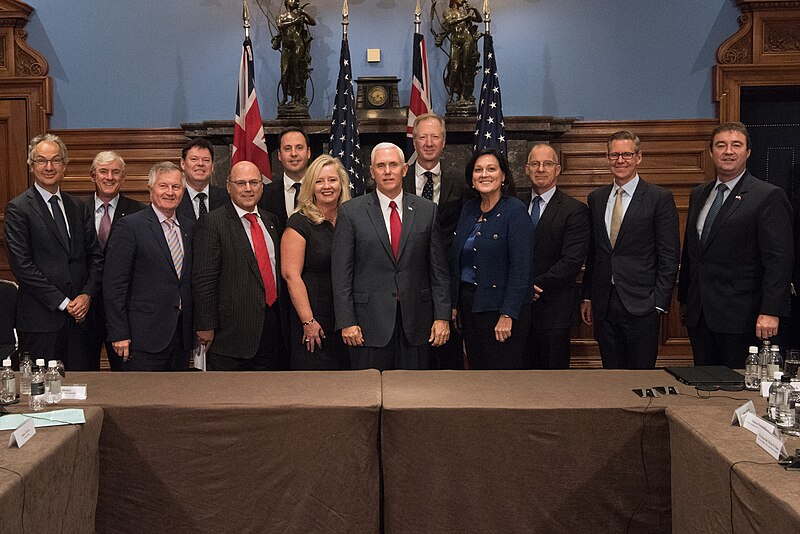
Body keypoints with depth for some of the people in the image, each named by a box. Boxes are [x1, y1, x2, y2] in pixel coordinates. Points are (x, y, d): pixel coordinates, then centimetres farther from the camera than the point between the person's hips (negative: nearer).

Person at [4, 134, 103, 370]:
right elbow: (22, 266, -10)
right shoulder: (18, 209, -4)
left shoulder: (76, 207, 13)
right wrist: (63, 303, -11)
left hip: (80, 315, 5)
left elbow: (95, 255, 13)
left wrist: (88, 294, -4)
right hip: (41, 320, -5)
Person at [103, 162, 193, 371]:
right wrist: (119, 334, -12)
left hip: (182, 337, 5)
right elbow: (114, 284, -8)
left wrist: (194, 330, 11)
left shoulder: (189, 227, 12)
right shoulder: (129, 226, -5)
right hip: (144, 337, -5)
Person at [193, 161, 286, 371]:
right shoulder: (212, 224, -7)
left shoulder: (271, 221, 14)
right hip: (232, 328, -6)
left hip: (271, 328, 6)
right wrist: (206, 326, -13)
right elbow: (204, 280, -10)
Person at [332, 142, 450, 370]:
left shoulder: (427, 210, 7)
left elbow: (439, 270, 7)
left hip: (416, 323, 2)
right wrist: (346, 322, -7)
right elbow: (341, 273, -1)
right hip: (369, 323, -2)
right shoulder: (351, 212, 1)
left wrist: (442, 317, 1)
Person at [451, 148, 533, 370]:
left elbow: (520, 268, -16)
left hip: (500, 307, -7)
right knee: (476, 369, 13)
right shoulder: (469, 209, 10)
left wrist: (508, 315, -20)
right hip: (469, 305, 7)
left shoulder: (514, 210, -11)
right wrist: (455, 304, 10)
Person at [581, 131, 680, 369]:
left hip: (640, 305, -4)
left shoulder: (660, 198, -3)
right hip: (603, 305, 4)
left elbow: (669, 257, -6)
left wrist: (659, 303, -11)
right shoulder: (596, 198, 11)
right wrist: (587, 296, 11)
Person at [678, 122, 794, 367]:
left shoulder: (769, 196, -6)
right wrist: (684, 299, 19)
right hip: (698, 314, 6)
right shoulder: (698, 194, 15)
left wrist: (770, 312, -19)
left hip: (739, 317, -6)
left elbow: (779, 260, -12)